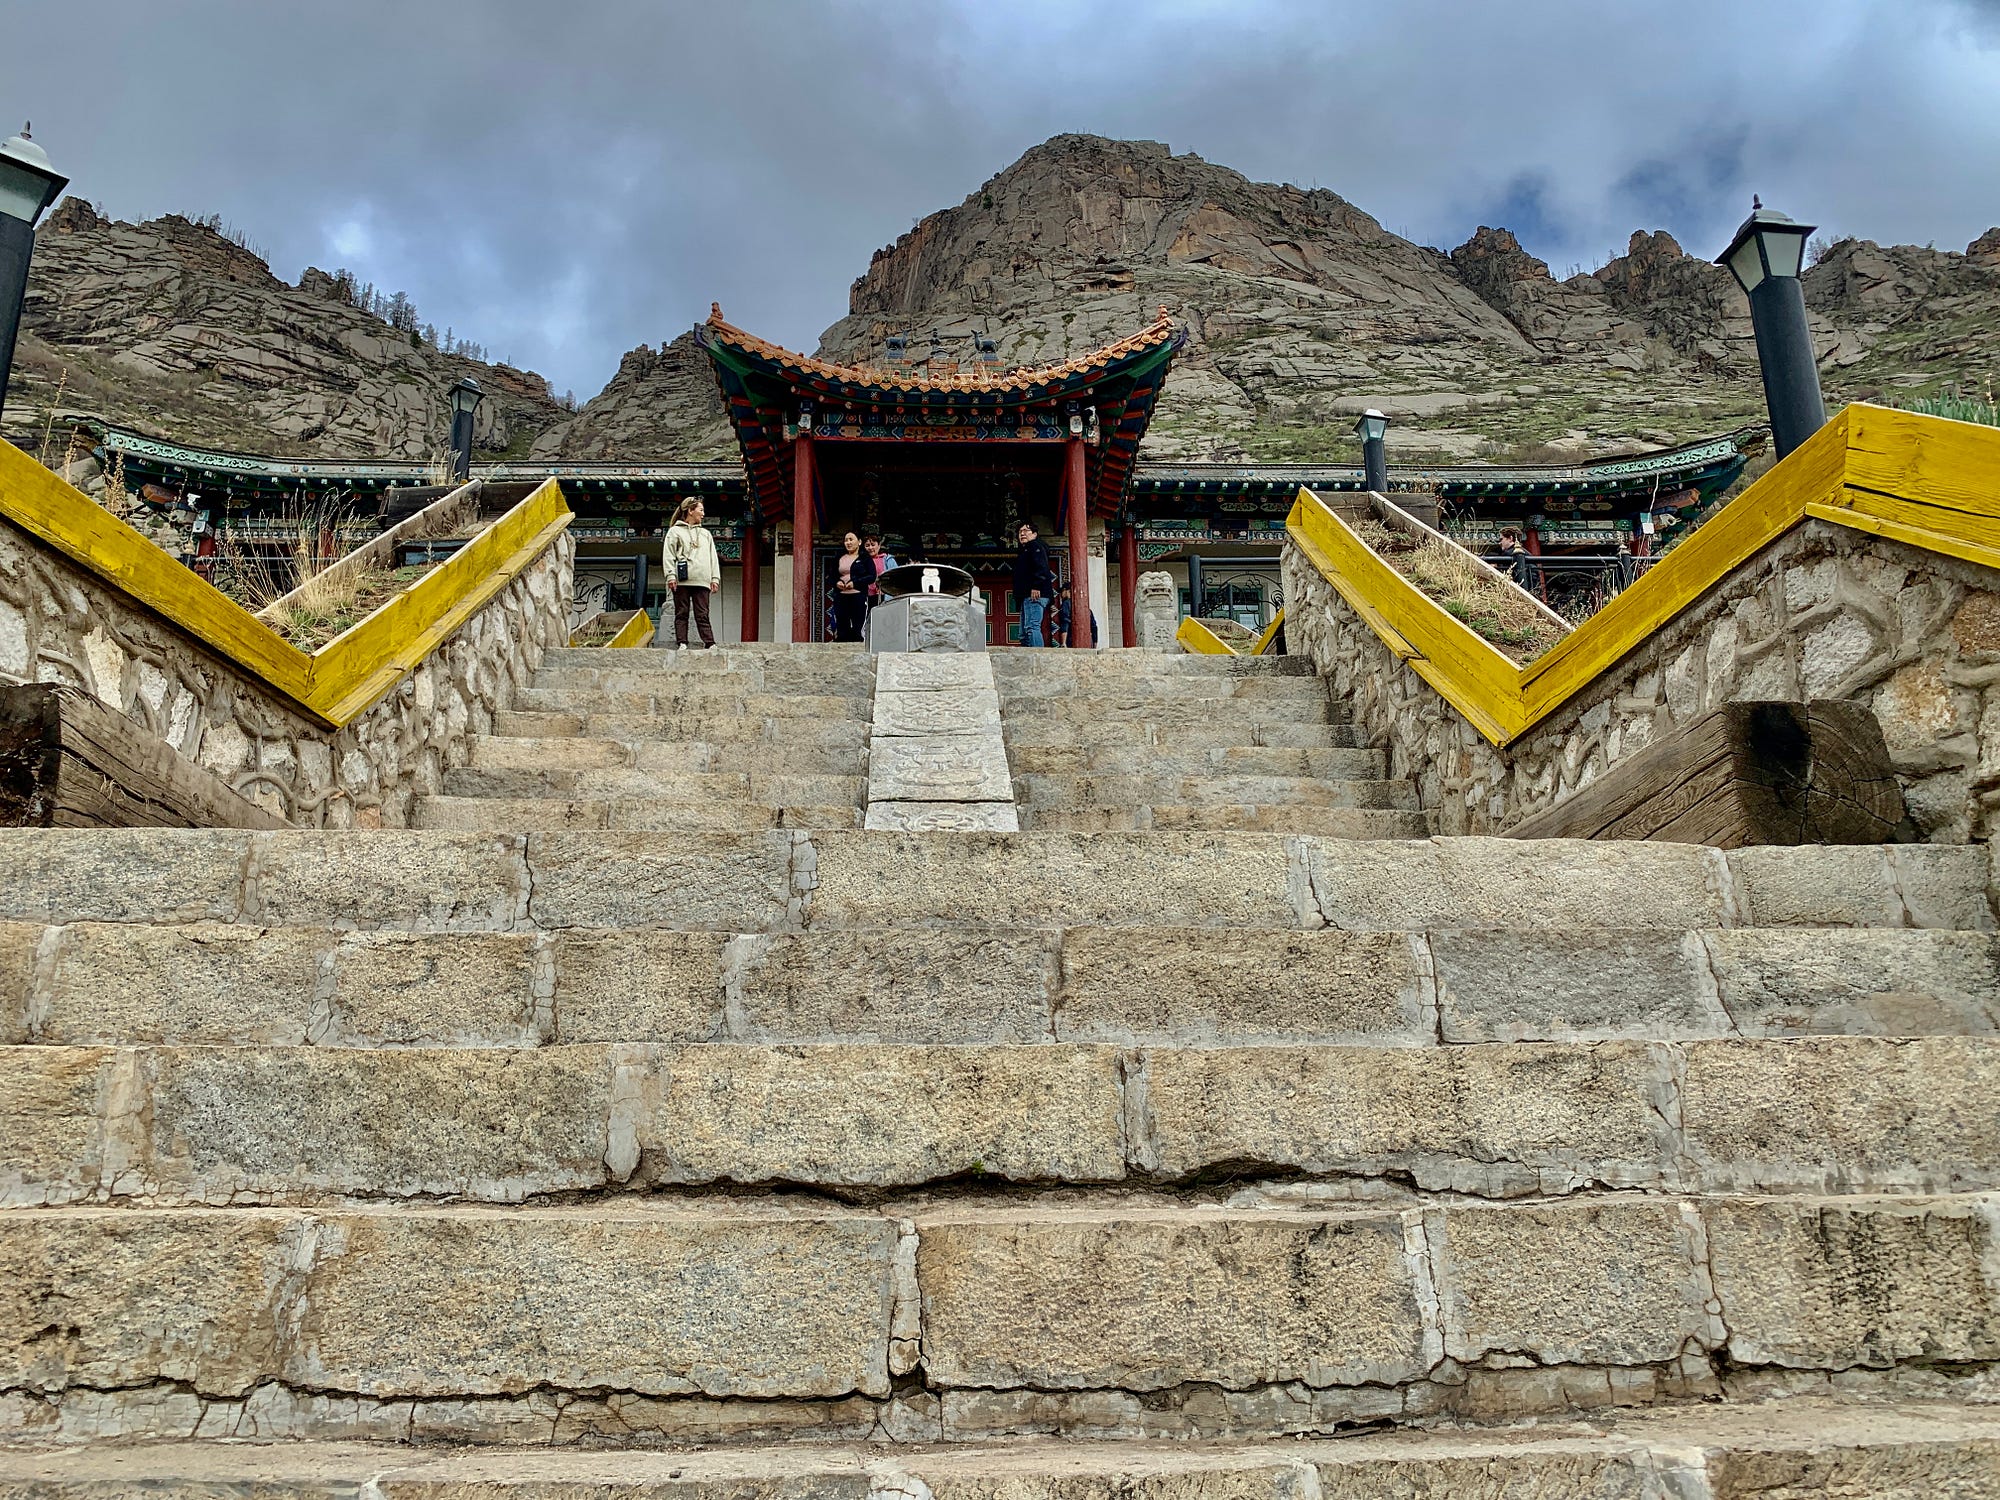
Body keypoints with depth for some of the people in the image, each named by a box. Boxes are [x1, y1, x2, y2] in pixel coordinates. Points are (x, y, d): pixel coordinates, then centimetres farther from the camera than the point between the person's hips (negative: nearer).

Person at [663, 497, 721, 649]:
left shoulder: (706, 533, 24)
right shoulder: (675, 531, 11)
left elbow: (713, 557, 20)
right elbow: (668, 555, 3)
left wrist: (715, 578, 8)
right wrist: (671, 576, -9)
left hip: (702, 580, 3)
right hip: (682, 580, -3)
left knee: (703, 615, -3)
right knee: (681, 614, -2)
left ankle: (709, 644, -12)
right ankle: (681, 643, -4)